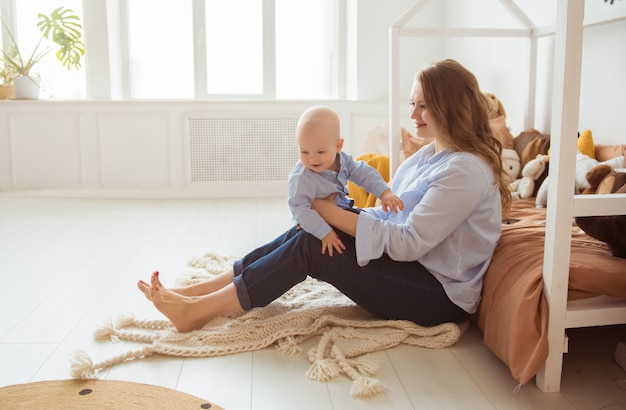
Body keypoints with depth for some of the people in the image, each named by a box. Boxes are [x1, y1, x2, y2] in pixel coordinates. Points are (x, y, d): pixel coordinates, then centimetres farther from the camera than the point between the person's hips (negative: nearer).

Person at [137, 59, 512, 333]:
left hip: (440, 296, -8)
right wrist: (330, 212, -7)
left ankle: (197, 310, -13)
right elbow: (392, 216, 9)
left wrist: (333, 213, -21)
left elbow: (409, 243, -24)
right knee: (304, 232, -7)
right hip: (408, 267, 8)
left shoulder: (466, 170, -18)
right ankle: (193, 294, -7)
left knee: (310, 247, -19)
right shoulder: (428, 156, 12)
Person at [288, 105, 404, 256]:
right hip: (316, 230, -7)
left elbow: (364, 173, -5)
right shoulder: (301, 177, -30)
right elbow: (300, 209, -34)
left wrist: (385, 192, -19)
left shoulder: (342, 159, -11)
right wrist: (325, 233, -38)